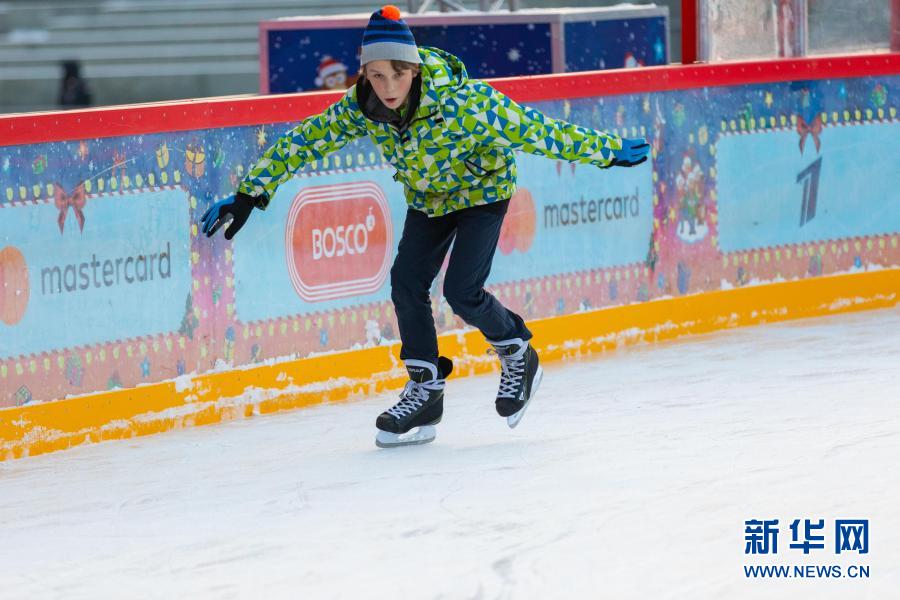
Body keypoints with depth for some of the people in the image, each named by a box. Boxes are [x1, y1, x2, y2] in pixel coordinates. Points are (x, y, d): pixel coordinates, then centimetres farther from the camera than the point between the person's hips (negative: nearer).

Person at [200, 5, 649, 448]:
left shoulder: (461, 103, -38)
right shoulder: (361, 109, -24)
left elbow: (533, 130, -33)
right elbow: (303, 142, -13)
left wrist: (609, 150, -26)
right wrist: (248, 196, -12)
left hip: (482, 188, -5)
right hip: (427, 196, 5)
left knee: (462, 291, -14)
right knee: (406, 283, -6)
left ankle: (518, 358, 15)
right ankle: (425, 390, 11)